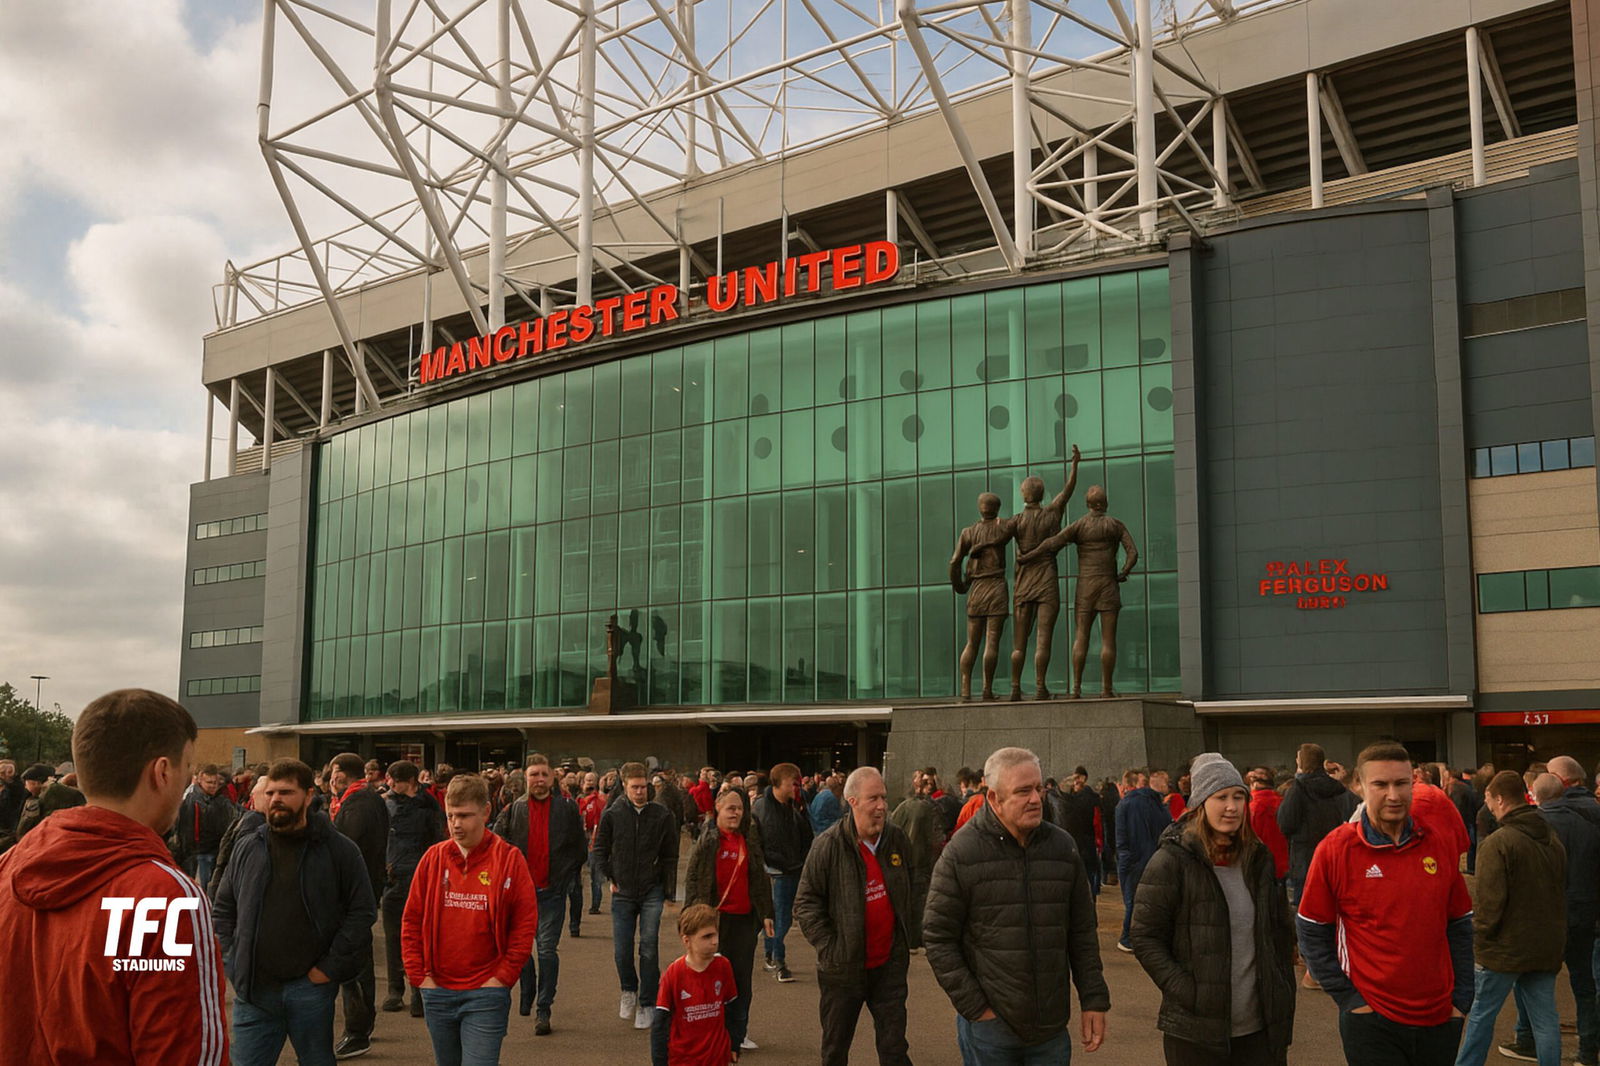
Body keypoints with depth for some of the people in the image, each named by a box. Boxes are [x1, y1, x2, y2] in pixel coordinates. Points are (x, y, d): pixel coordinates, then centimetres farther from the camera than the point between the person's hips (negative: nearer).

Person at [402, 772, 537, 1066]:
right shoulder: (434, 857, 2)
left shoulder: (509, 859, -6)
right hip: (437, 992, 4)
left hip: (485, 996, -3)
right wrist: (419, 975, 1)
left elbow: (525, 924, -4)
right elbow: (411, 920, 7)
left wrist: (502, 978, -8)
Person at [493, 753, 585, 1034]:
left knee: (548, 949, -5)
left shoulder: (567, 809, 0)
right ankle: (527, 991, 36)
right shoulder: (513, 811, 2)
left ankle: (544, 1010, 2)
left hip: (552, 891, -2)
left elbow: (579, 849, 6)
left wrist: (567, 878, 2)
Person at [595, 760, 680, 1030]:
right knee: (622, 950, 5)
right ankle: (629, 990, 31)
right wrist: (609, 879, 1)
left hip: (652, 892, -1)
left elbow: (670, 856, 3)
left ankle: (647, 1004, 8)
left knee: (649, 949, -2)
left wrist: (667, 891, 0)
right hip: (622, 893, 1)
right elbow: (600, 850, 10)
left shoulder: (662, 816, -2)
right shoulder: (612, 815, -1)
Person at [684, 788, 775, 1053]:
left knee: (742, 977, 9)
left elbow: (761, 880, 11)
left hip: (745, 918, 3)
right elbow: (692, 879, -4)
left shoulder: (750, 840, 7)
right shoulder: (707, 841, -4)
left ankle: (737, 1033, 20)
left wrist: (766, 913, 7)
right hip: (717, 917, -3)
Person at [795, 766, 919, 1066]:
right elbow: (806, 904, -10)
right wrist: (829, 947, -13)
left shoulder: (897, 839, -1)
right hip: (844, 968, -2)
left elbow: (912, 888, 16)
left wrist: (906, 934, 12)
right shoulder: (829, 845, -15)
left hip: (890, 965, 3)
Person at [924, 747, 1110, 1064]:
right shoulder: (961, 852, -8)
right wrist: (974, 1007, -9)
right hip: (989, 1027, -3)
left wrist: (1094, 1000, 5)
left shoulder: (1063, 846, 4)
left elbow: (1082, 933, 9)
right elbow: (938, 938, -7)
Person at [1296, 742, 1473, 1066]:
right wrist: (1348, 998, -8)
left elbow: (1459, 926, 10)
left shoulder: (1436, 844, 2)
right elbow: (1311, 931, -4)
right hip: (1372, 1022, -4)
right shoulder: (1335, 848, -9)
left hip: (1441, 1019, 4)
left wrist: (1461, 999, 6)